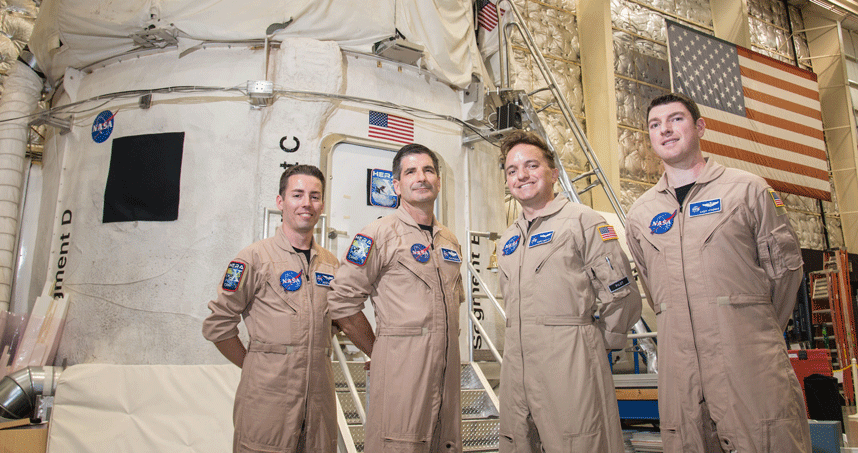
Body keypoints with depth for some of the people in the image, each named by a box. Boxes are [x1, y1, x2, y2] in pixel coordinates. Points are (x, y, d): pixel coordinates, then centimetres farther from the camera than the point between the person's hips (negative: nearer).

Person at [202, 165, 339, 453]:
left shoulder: (331, 263, 11)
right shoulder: (255, 258, -5)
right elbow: (216, 326, -4)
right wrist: (256, 365, 0)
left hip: (320, 394, 5)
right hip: (268, 395, -4)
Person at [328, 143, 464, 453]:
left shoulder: (450, 240, 15)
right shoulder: (379, 234, -6)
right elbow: (342, 302, -9)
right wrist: (380, 351, -4)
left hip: (448, 369, 7)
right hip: (400, 368, -6)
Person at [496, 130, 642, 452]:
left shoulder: (581, 220, -4)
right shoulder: (508, 239, 17)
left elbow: (623, 294, -7)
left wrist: (598, 342, 0)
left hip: (569, 364, -6)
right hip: (516, 364, 7)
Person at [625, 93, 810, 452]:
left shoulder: (746, 189, 3)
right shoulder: (640, 213, 11)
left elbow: (785, 263, 6)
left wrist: (758, 329, 9)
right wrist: (686, 330, 14)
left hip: (749, 358, -2)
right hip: (679, 366, 3)